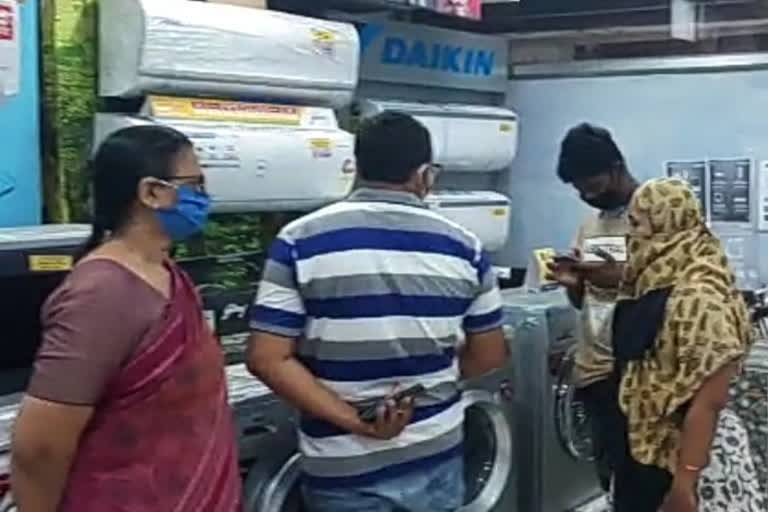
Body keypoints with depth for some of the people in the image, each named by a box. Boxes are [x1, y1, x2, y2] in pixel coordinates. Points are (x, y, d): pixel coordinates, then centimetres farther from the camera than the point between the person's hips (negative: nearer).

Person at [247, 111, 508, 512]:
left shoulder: (301, 241, -9)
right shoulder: (462, 246, -3)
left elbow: (268, 358, -14)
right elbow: (489, 355, 5)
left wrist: (353, 422, -14)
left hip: (343, 466, -2)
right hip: (436, 453, 2)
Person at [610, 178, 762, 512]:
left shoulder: (699, 295, -24)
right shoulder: (654, 282, 4)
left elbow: (709, 402, -25)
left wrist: (684, 481, -24)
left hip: (684, 454, -9)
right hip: (644, 445, 9)